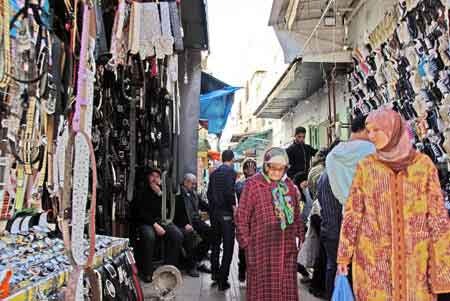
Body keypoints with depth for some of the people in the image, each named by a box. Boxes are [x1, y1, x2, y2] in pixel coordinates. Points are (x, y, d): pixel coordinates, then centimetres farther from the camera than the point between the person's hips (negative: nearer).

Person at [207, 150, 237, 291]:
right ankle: (223, 280, 0)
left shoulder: (214, 173, 11)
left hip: (214, 212, 7)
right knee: (228, 246, 0)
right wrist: (233, 206, -11)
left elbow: (209, 193, 13)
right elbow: (229, 191, -21)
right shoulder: (231, 171, -10)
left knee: (215, 244, 19)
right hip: (226, 213, -7)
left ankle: (215, 273, 29)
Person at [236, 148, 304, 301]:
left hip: (287, 247, 5)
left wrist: (300, 235, 12)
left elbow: (297, 215, 18)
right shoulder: (253, 184, -6)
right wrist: (246, 242, -7)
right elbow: (241, 216, -5)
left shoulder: (289, 184, 11)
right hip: (262, 248, -4)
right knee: (263, 288, 5)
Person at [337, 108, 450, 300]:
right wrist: (344, 254, 0)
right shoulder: (365, 166, -1)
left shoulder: (424, 164, -2)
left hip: (415, 257, 0)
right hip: (373, 257, 0)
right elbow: (352, 213, 0)